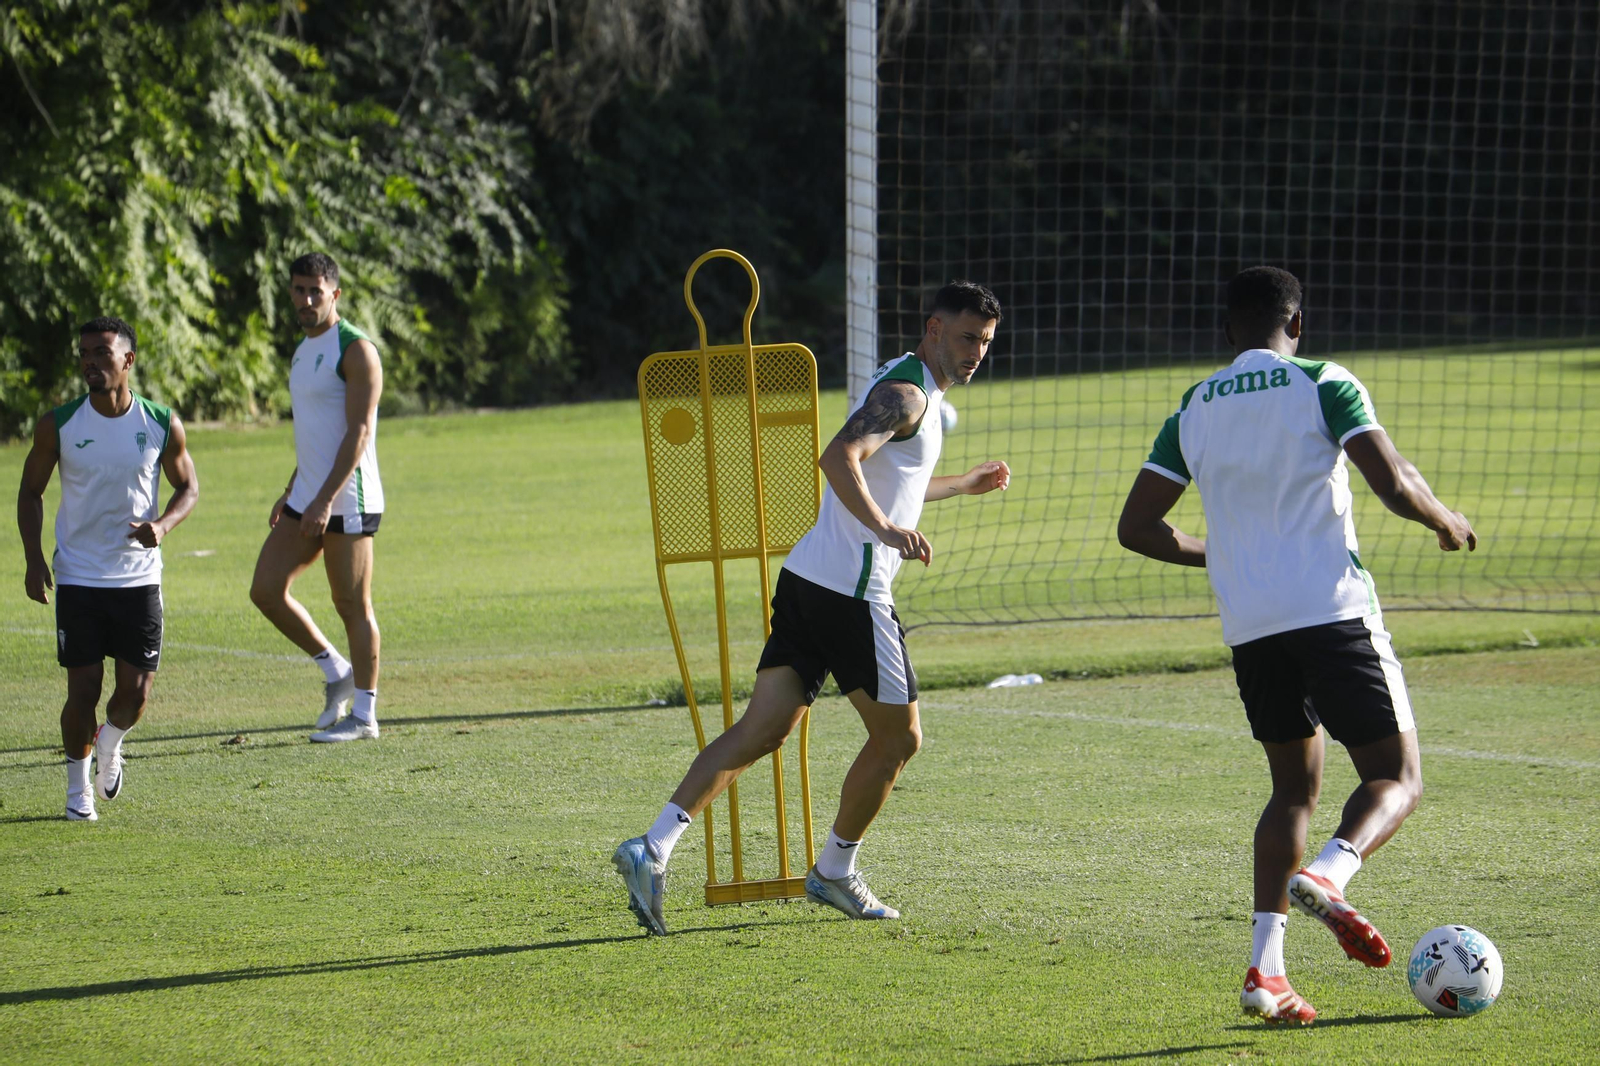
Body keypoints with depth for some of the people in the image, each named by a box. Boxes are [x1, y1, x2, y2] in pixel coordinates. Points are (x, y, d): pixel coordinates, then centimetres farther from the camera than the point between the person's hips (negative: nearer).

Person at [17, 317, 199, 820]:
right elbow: (30, 492, 5)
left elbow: (188, 487, 9)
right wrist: (34, 559, -6)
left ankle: (109, 745, 32)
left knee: (135, 692, -2)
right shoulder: (58, 425, -5)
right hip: (77, 578, -1)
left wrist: (163, 524, -13)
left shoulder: (162, 425, -4)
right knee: (83, 688, -4)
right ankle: (78, 787, 16)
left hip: (139, 576, 1)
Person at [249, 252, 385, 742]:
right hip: (307, 500, 9)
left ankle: (363, 715, 6)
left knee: (352, 605, -2)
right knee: (266, 590, 3)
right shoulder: (304, 351, 17)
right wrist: (290, 493, 23)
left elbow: (358, 432, -19)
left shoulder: (355, 349, -12)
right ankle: (337, 672, 18)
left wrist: (325, 500, -25)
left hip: (347, 502, -9)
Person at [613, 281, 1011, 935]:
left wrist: (964, 485, 49)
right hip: (851, 591, -9)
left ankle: (654, 849, -11)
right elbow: (839, 458, -28)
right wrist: (885, 526, -38)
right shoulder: (906, 393, -11)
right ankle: (835, 873, 19)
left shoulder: (908, 388, 22)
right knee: (898, 737, 6)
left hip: (806, 581, 9)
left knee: (762, 731, 2)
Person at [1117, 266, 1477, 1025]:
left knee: (1294, 788, 18)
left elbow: (1136, 528, 12)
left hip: (1249, 626, 5)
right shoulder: (1323, 386, -1)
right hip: (1334, 612, -5)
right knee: (1397, 778, 5)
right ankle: (1328, 874, -28)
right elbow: (1394, 486, -12)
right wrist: (1447, 523, 9)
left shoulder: (1193, 411, 12)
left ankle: (1265, 967, 3)